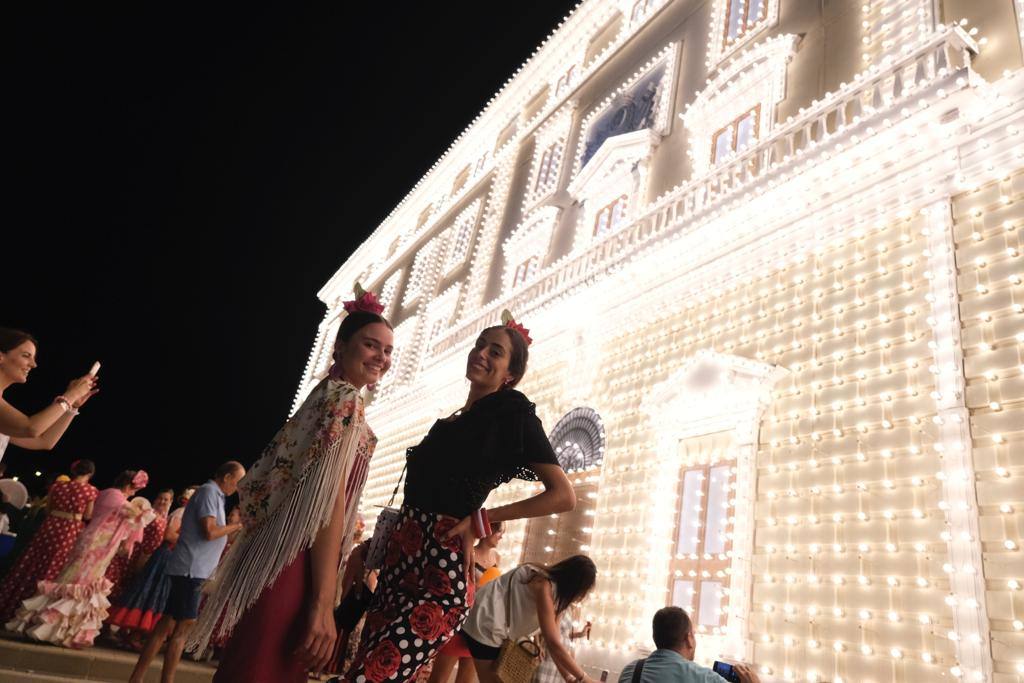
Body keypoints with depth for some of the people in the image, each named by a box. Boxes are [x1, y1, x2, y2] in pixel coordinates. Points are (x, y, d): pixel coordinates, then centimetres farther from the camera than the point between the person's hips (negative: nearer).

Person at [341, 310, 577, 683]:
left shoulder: (513, 412, -4)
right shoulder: (452, 420, 19)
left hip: (441, 570, -8)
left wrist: (480, 518, -13)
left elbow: (564, 495, -11)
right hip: (402, 558, 8)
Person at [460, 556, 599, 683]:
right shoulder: (544, 584, -24)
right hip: (485, 626, -9)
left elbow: (552, 640, 4)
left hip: (497, 630, 9)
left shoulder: (554, 589, 4)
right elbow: (553, 643, -27)